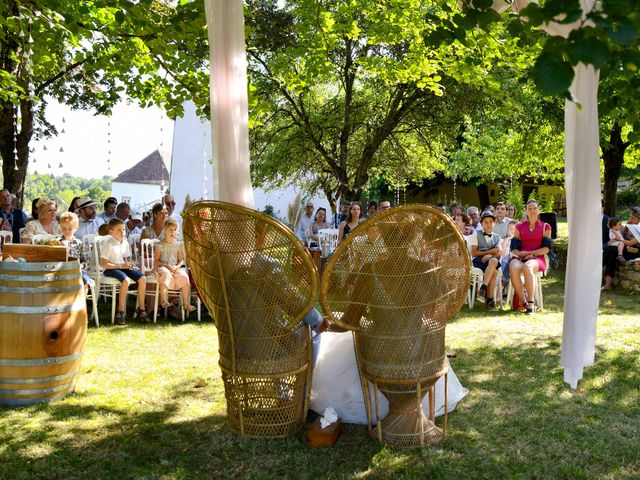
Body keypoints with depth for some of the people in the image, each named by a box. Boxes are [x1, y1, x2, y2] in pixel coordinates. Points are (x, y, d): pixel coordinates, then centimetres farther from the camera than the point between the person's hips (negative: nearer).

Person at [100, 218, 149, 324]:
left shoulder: (124, 242, 8)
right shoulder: (108, 244, -14)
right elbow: (104, 264, -17)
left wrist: (128, 264, -5)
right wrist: (121, 266, -20)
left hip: (122, 266, 7)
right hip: (110, 269, -7)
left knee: (142, 278, -13)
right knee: (126, 280, -34)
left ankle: (141, 309, -4)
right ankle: (120, 312, -24)